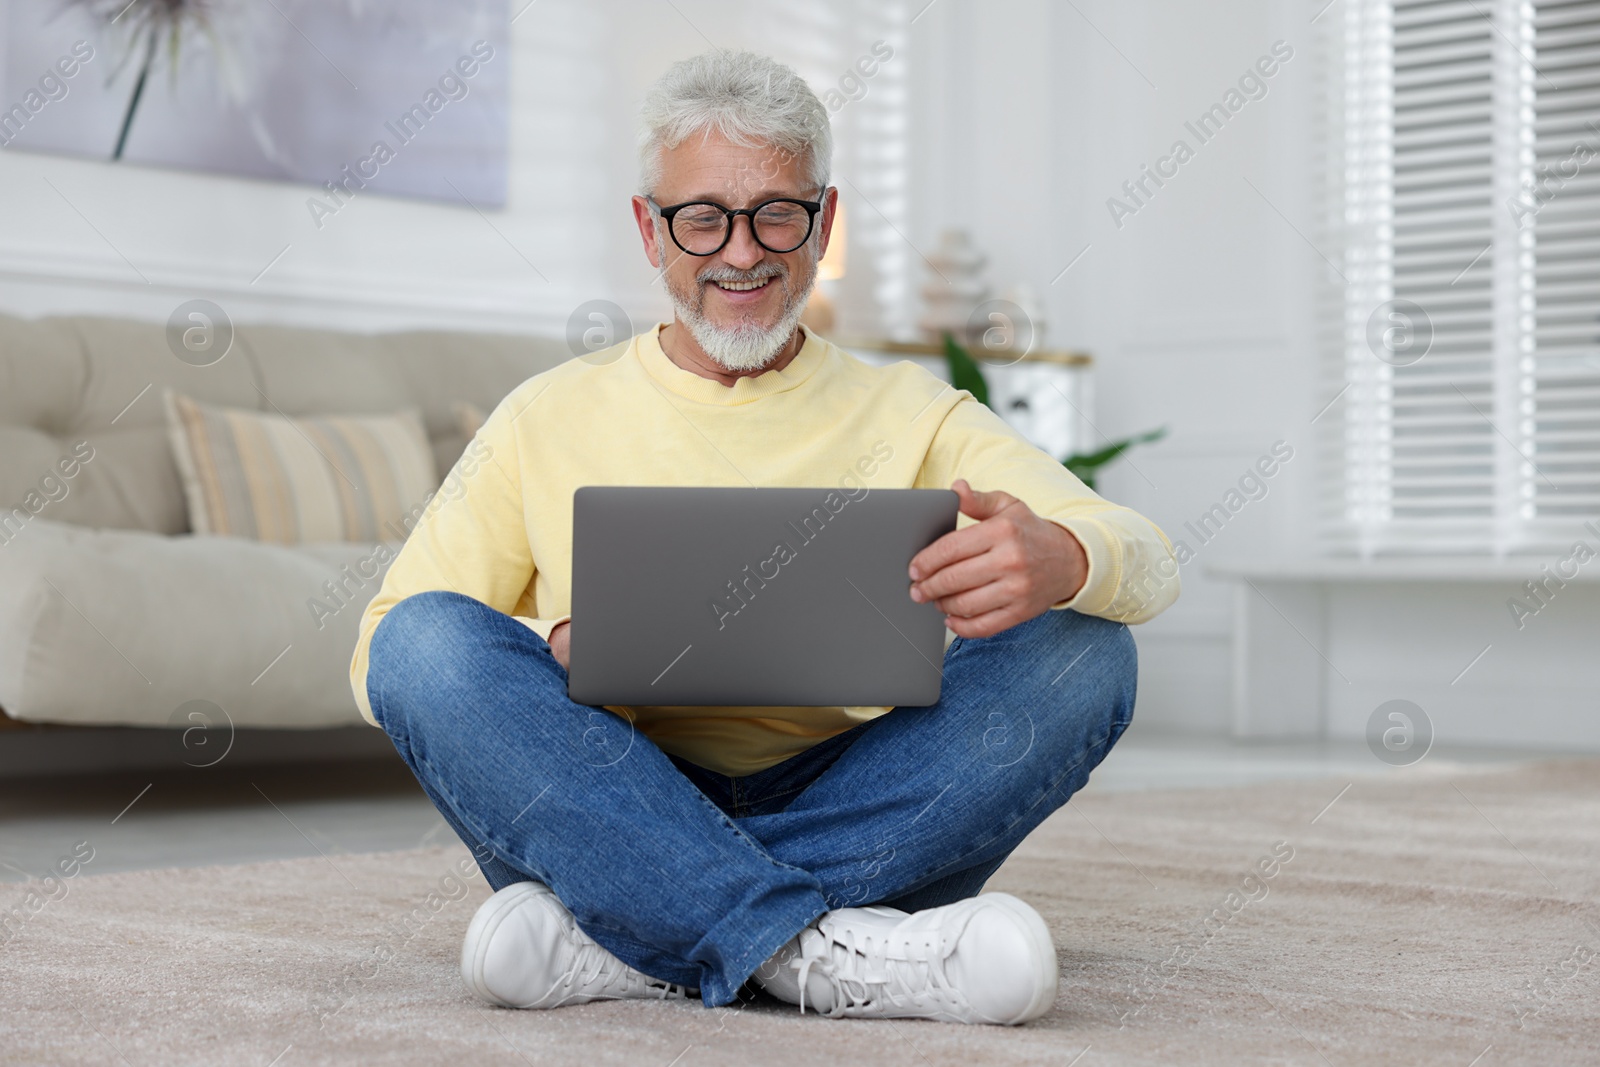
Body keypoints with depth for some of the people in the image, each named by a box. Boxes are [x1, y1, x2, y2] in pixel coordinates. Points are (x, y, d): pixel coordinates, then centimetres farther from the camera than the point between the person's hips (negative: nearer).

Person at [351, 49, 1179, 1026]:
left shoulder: (910, 417, 12)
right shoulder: (550, 422, 12)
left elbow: (1151, 567, -1)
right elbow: (384, 657, 6)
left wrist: (1059, 560, -27)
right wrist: (560, 652, -16)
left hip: (850, 816, 1)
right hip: (617, 812, 0)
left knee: (1081, 648, -20)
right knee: (428, 640, -23)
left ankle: (619, 937, -28)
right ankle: (812, 950, -36)